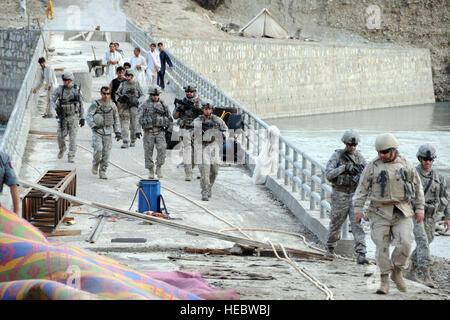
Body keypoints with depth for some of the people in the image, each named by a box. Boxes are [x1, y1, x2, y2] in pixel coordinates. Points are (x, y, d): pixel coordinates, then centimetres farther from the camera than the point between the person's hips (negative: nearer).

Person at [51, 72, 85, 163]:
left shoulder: (77, 90, -4)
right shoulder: (59, 89, -4)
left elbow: (81, 104, 3)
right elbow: (52, 101, 2)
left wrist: (82, 118, -1)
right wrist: (56, 108, -19)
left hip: (74, 117, -1)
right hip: (63, 117, 1)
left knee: (73, 137, -7)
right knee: (61, 136, -2)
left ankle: (71, 157, -1)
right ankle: (62, 149, 31)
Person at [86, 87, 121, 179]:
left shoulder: (112, 105, 5)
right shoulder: (95, 104, -6)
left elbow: (116, 119, 12)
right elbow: (88, 116, -12)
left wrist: (118, 132, 6)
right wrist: (93, 125, -27)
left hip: (108, 132, 3)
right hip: (97, 131, -3)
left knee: (106, 153, -1)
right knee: (98, 149, -20)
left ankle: (102, 172, 7)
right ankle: (95, 164, 8)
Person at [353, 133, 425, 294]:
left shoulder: (406, 165, 6)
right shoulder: (372, 166, 0)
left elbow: (417, 187, 13)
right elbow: (362, 189, 1)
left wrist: (420, 209, 10)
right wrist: (358, 209, -5)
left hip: (402, 212, 1)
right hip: (380, 212, -1)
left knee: (405, 243, -14)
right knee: (382, 247, -3)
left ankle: (397, 273, 8)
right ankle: (385, 280, 7)